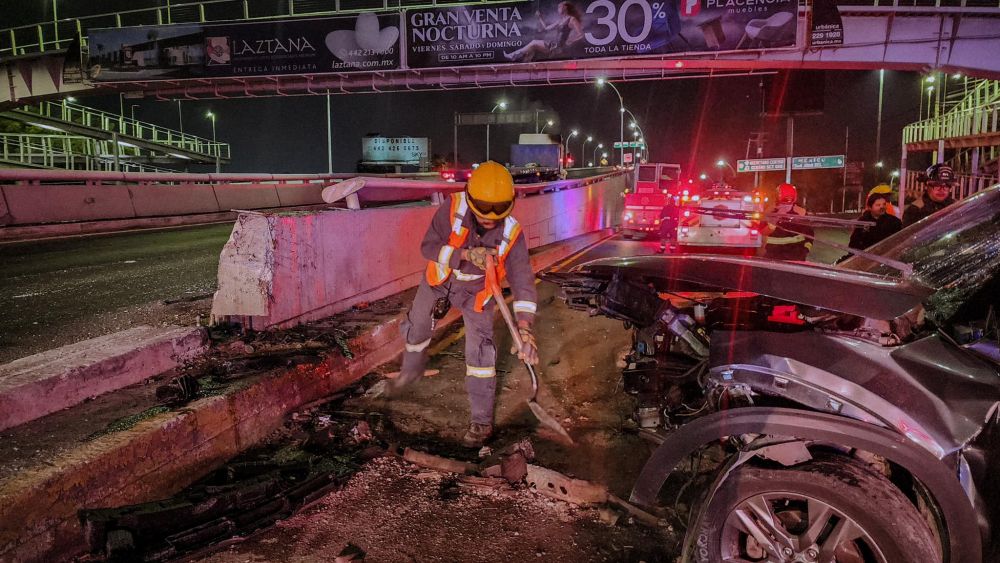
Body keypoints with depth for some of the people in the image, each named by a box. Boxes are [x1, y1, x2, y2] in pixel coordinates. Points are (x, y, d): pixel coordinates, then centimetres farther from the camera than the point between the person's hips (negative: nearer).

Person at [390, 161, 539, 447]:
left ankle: (483, 422, 4)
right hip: (440, 279, 3)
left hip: (476, 292, -2)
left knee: (480, 353, -10)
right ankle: (411, 369, 56)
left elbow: (523, 281, -31)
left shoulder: (511, 233, -28)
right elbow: (428, 246, -26)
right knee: (416, 328, 22)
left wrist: (525, 328, -42)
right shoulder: (453, 208, -29)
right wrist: (467, 255, -42)